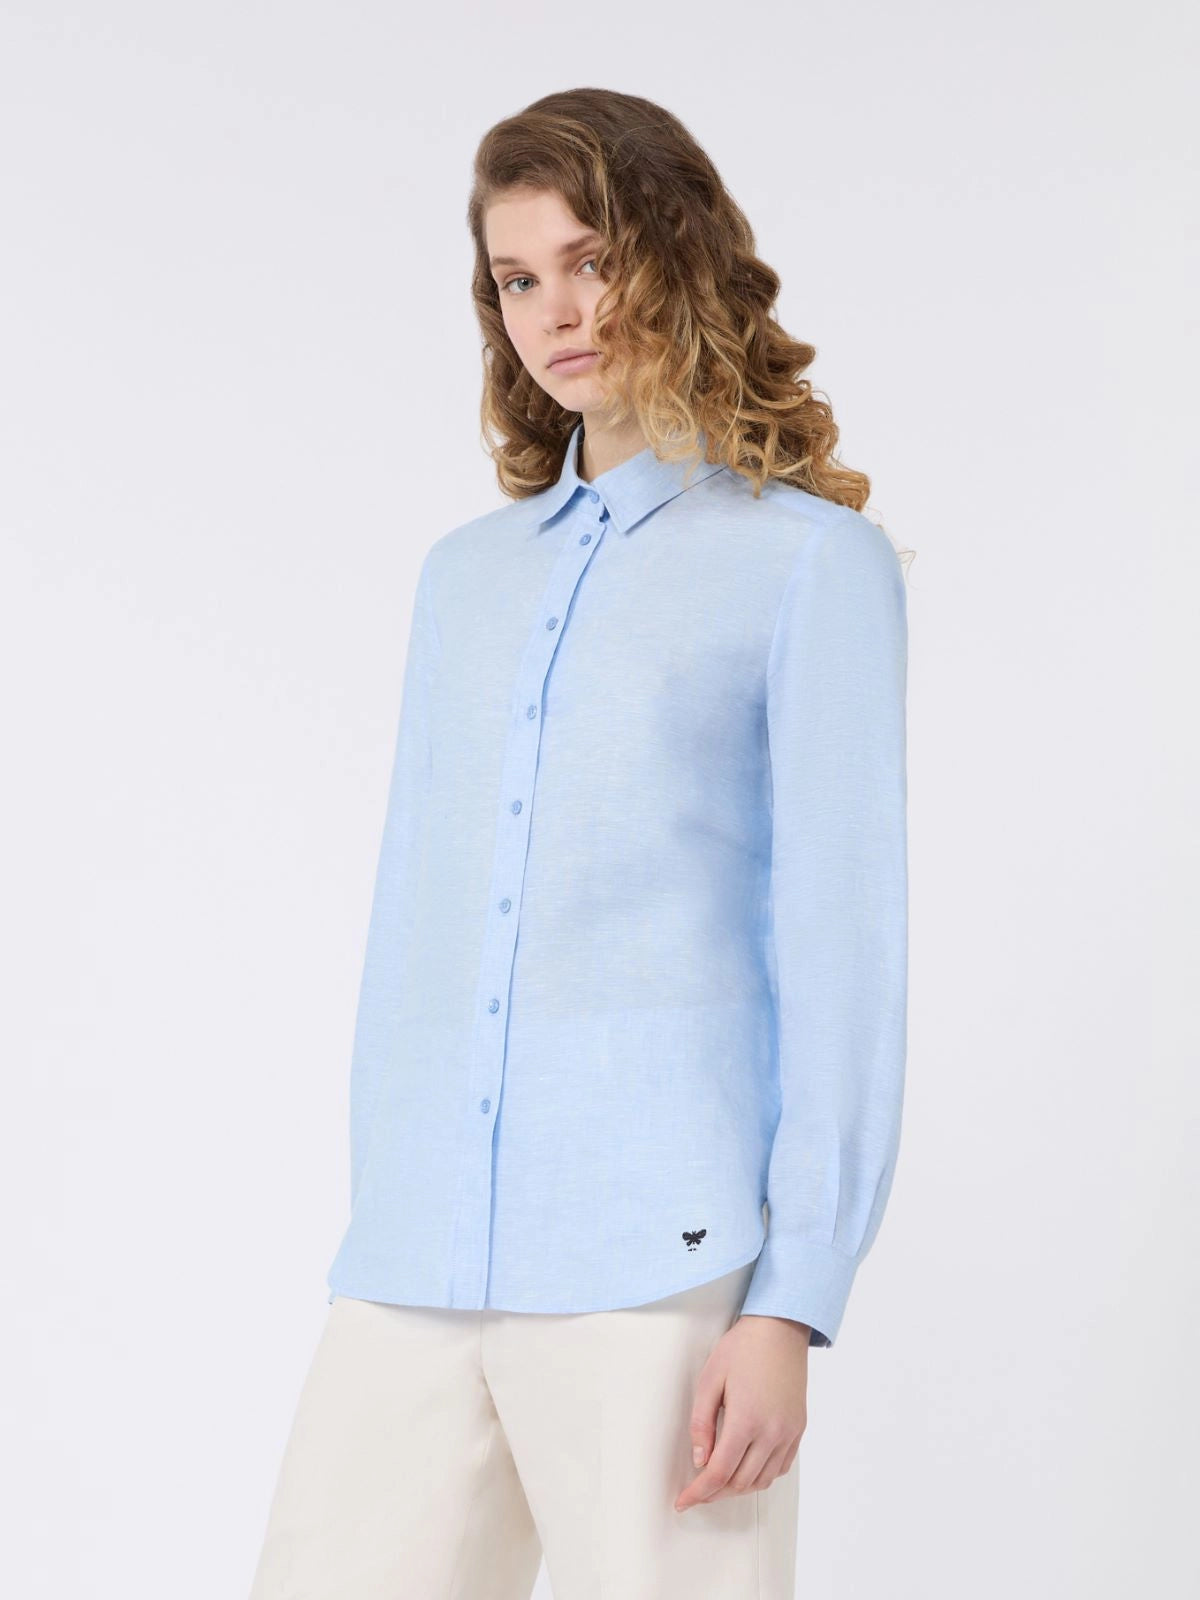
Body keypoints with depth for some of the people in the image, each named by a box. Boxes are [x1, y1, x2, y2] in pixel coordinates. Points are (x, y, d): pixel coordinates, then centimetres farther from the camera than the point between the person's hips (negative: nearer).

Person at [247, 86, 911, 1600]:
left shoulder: (812, 561, 4)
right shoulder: (465, 574, 20)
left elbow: (841, 937, -2)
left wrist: (792, 1302, -9)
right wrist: (381, 1230, 16)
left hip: (660, 1252, -5)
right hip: (418, 1271, 5)